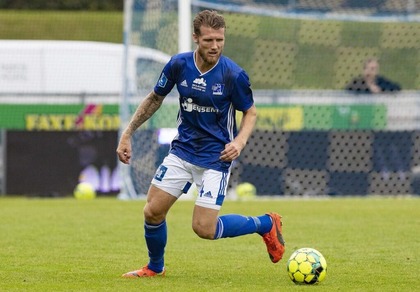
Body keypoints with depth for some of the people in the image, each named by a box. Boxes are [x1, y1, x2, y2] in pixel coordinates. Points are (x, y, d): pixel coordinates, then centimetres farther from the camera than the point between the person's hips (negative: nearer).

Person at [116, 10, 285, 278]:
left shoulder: (234, 75, -17)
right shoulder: (179, 64, -7)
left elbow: (251, 113, -2)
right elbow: (155, 99, 9)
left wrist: (239, 141, -21)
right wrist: (127, 134, 7)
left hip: (216, 157, -4)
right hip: (182, 151, 4)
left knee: (204, 229, -11)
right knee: (152, 212, 0)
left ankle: (266, 224, 13)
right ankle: (155, 268, 28)